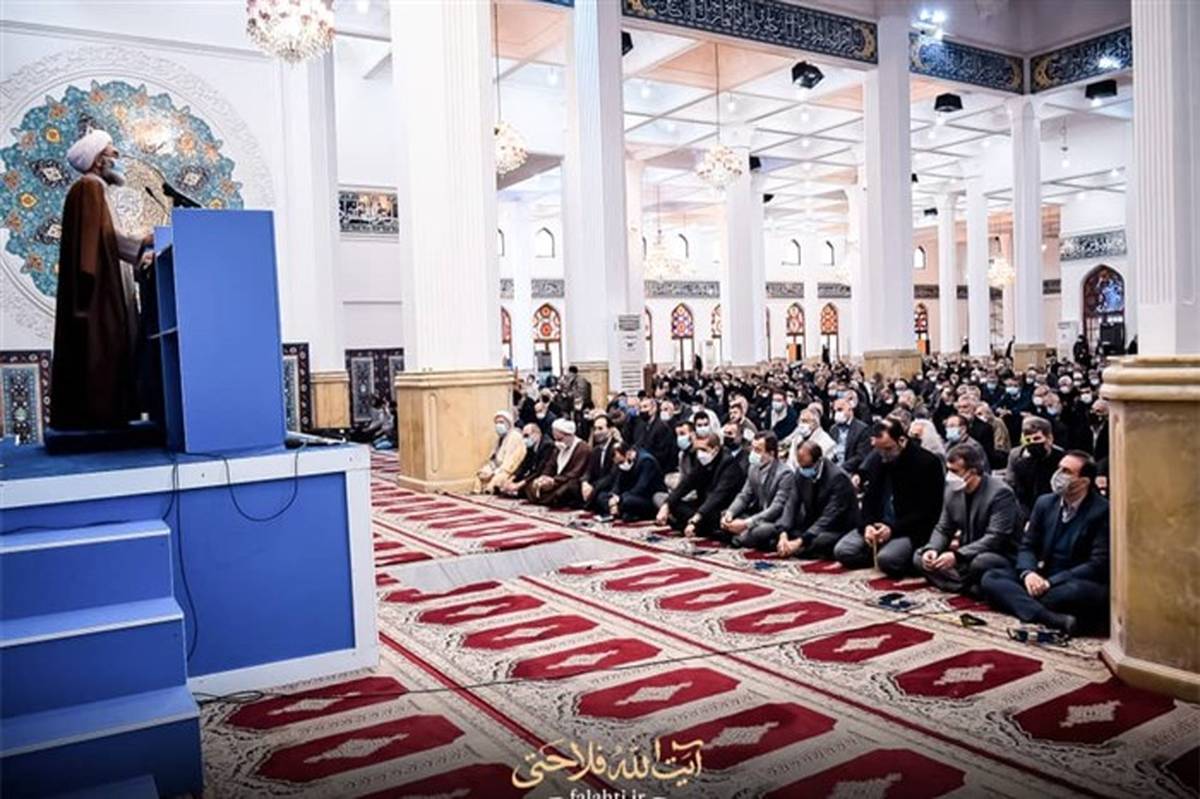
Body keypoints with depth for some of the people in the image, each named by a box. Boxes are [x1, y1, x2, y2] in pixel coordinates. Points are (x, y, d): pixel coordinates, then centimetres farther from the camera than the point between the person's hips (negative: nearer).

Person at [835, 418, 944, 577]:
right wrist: (868, 525, -9)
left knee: (887, 559, -32)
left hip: (911, 530, -5)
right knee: (842, 551, -14)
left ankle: (910, 558, 0)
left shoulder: (927, 463, -13)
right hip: (878, 525, 5)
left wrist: (894, 528, -21)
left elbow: (929, 511, -12)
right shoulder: (876, 458, 6)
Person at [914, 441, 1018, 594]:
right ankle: (972, 587, -18)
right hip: (967, 555, 7)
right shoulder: (953, 490, 1)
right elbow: (943, 529, 7)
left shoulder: (1000, 493, -20)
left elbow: (995, 538, -28)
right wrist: (931, 549, -16)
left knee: (979, 563, -40)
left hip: (1001, 557, -7)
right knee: (919, 558, -7)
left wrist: (957, 556, -37)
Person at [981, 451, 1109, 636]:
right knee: (991, 578, -17)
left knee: (1077, 592, -40)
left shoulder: (1102, 511, -9)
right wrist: (1028, 572, -15)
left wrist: (1051, 582, -23)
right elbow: (1027, 546, 9)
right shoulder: (1045, 502, 9)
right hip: (1042, 579, 6)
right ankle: (1052, 619, -37)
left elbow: (1098, 564, -15)